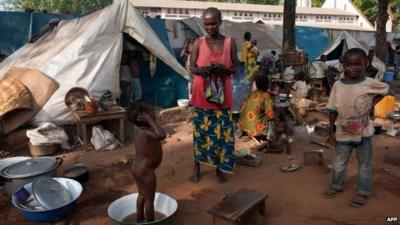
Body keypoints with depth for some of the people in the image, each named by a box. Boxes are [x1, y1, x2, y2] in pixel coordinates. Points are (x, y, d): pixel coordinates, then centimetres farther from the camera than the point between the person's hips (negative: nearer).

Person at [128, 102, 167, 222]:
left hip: (136, 167, 9)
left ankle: (140, 219, 42)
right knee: (149, 199, 10)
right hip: (145, 170, -9)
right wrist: (150, 120, -39)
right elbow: (162, 135, -48)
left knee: (142, 195, 26)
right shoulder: (145, 132, -31)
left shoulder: (138, 127, -4)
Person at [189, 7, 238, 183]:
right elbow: (192, 68, 0)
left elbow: (234, 68, 1)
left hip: (222, 95, 0)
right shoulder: (198, 42, 0)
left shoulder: (230, 42, 0)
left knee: (222, 132, 4)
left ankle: (219, 168, 22)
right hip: (201, 95, 0)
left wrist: (223, 69, -21)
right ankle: (197, 167, 25)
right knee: (200, 131, 8)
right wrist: (201, 70, -23)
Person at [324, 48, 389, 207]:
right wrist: (331, 132, -2)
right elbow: (332, 110, -3)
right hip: (343, 133, 2)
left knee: (364, 164, 12)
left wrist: (373, 104, -4)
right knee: (339, 163, 17)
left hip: (363, 133, -1)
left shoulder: (369, 83, -12)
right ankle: (336, 185, 38)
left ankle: (363, 192, 28)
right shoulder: (338, 85, -8)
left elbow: (385, 89, 9)